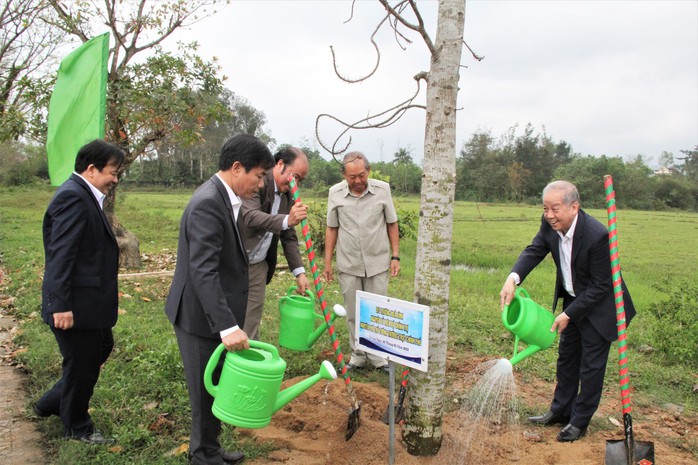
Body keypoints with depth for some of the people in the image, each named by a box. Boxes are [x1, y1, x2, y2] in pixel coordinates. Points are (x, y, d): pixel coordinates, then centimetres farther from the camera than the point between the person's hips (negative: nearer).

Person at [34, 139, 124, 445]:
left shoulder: (85, 196, 11)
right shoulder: (73, 197, -21)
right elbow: (60, 255, -25)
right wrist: (61, 306, -26)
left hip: (89, 301, 10)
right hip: (75, 305, -10)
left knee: (102, 348, 23)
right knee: (80, 364, 7)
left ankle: (50, 404, 38)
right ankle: (77, 427, 28)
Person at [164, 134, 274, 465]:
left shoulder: (223, 198, 8)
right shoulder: (208, 204, -23)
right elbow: (202, 272, -30)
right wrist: (228, 327, -35)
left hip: (214, 314, 9)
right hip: (202, 317, -9)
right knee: (208, 390, 7)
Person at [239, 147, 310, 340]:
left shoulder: (288, 195, 8)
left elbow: (289, 237, 12)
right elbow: (250, 217, -30)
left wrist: (299, 272, 4)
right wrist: (287, 220, -44)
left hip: (258, 265, 7)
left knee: (251, 322, 8)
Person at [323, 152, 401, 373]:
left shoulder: (382, 189, -5)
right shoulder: (335, 193, -3)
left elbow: (392, 224, 4)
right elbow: (332, 229, 5)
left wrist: (395, 256, 0)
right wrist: (327, 262, 4)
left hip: (378, 263, -1)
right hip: (348, 265, 1)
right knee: (353, 314, 10)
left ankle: (378, 356, 21)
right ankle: (358, 355, 25)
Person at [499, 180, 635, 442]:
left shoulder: (597, 235, -33)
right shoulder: (551, 224, -15)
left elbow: (601, 286, -26)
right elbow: (534, 251, -14)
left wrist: (568, 314, -25)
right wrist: (512, 279, -34)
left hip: (599, 305, -7)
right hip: (572, 299, 7)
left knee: (591, 364, 4)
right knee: (567, 357, 18)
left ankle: (579, 422, 20)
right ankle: (560, 411, 34)